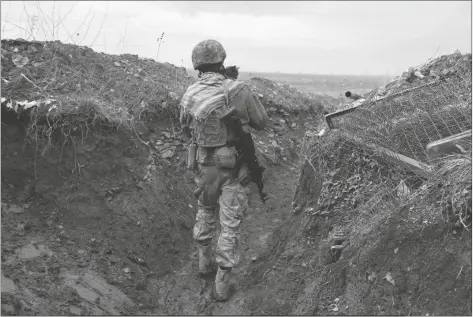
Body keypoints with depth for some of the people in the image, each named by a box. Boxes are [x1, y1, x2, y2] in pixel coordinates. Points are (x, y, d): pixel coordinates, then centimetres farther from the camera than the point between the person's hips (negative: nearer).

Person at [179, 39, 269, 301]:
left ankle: (205, 260, 40)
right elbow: (262, 122, -7)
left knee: (205, 211, 27)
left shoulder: (189, 95, -7)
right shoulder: (237, 90, -19)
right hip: (232, 167, -4)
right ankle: (222, 283, 8)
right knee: (230, 224, 5)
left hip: (204, 164, 4)